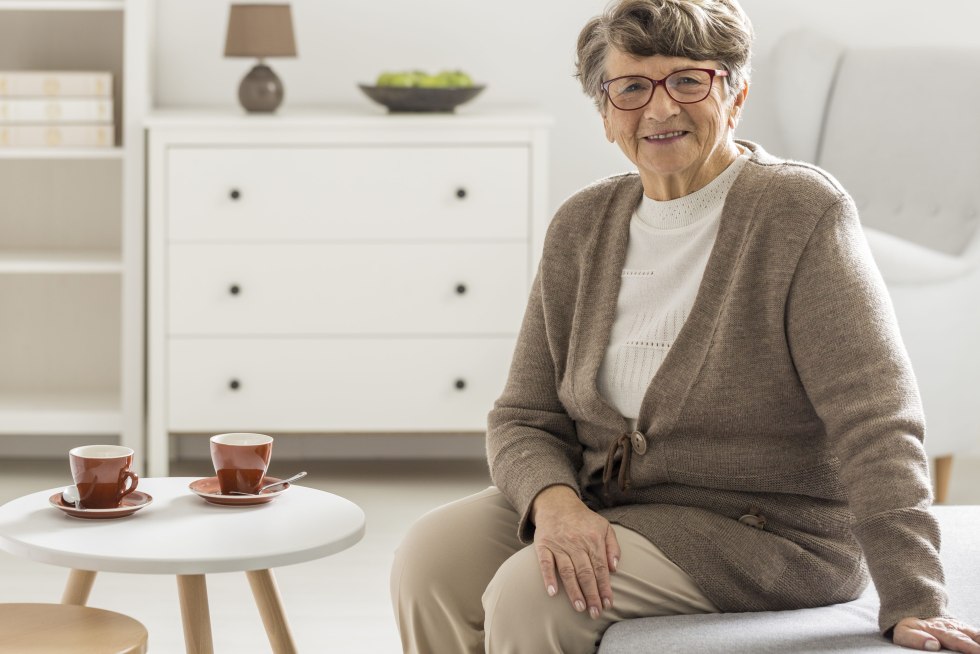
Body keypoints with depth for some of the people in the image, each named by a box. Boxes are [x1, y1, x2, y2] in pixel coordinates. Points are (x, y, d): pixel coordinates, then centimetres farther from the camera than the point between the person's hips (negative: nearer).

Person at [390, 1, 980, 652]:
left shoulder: (801, 212, -14)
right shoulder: (583, 226, 4)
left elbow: (876, 423, -21)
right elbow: (524, 420, 5)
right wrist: (553, 499, -19)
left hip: (771, 533, -6)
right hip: (601, 505, 6)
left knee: (528, 594, -25)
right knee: (432, 557, -16)